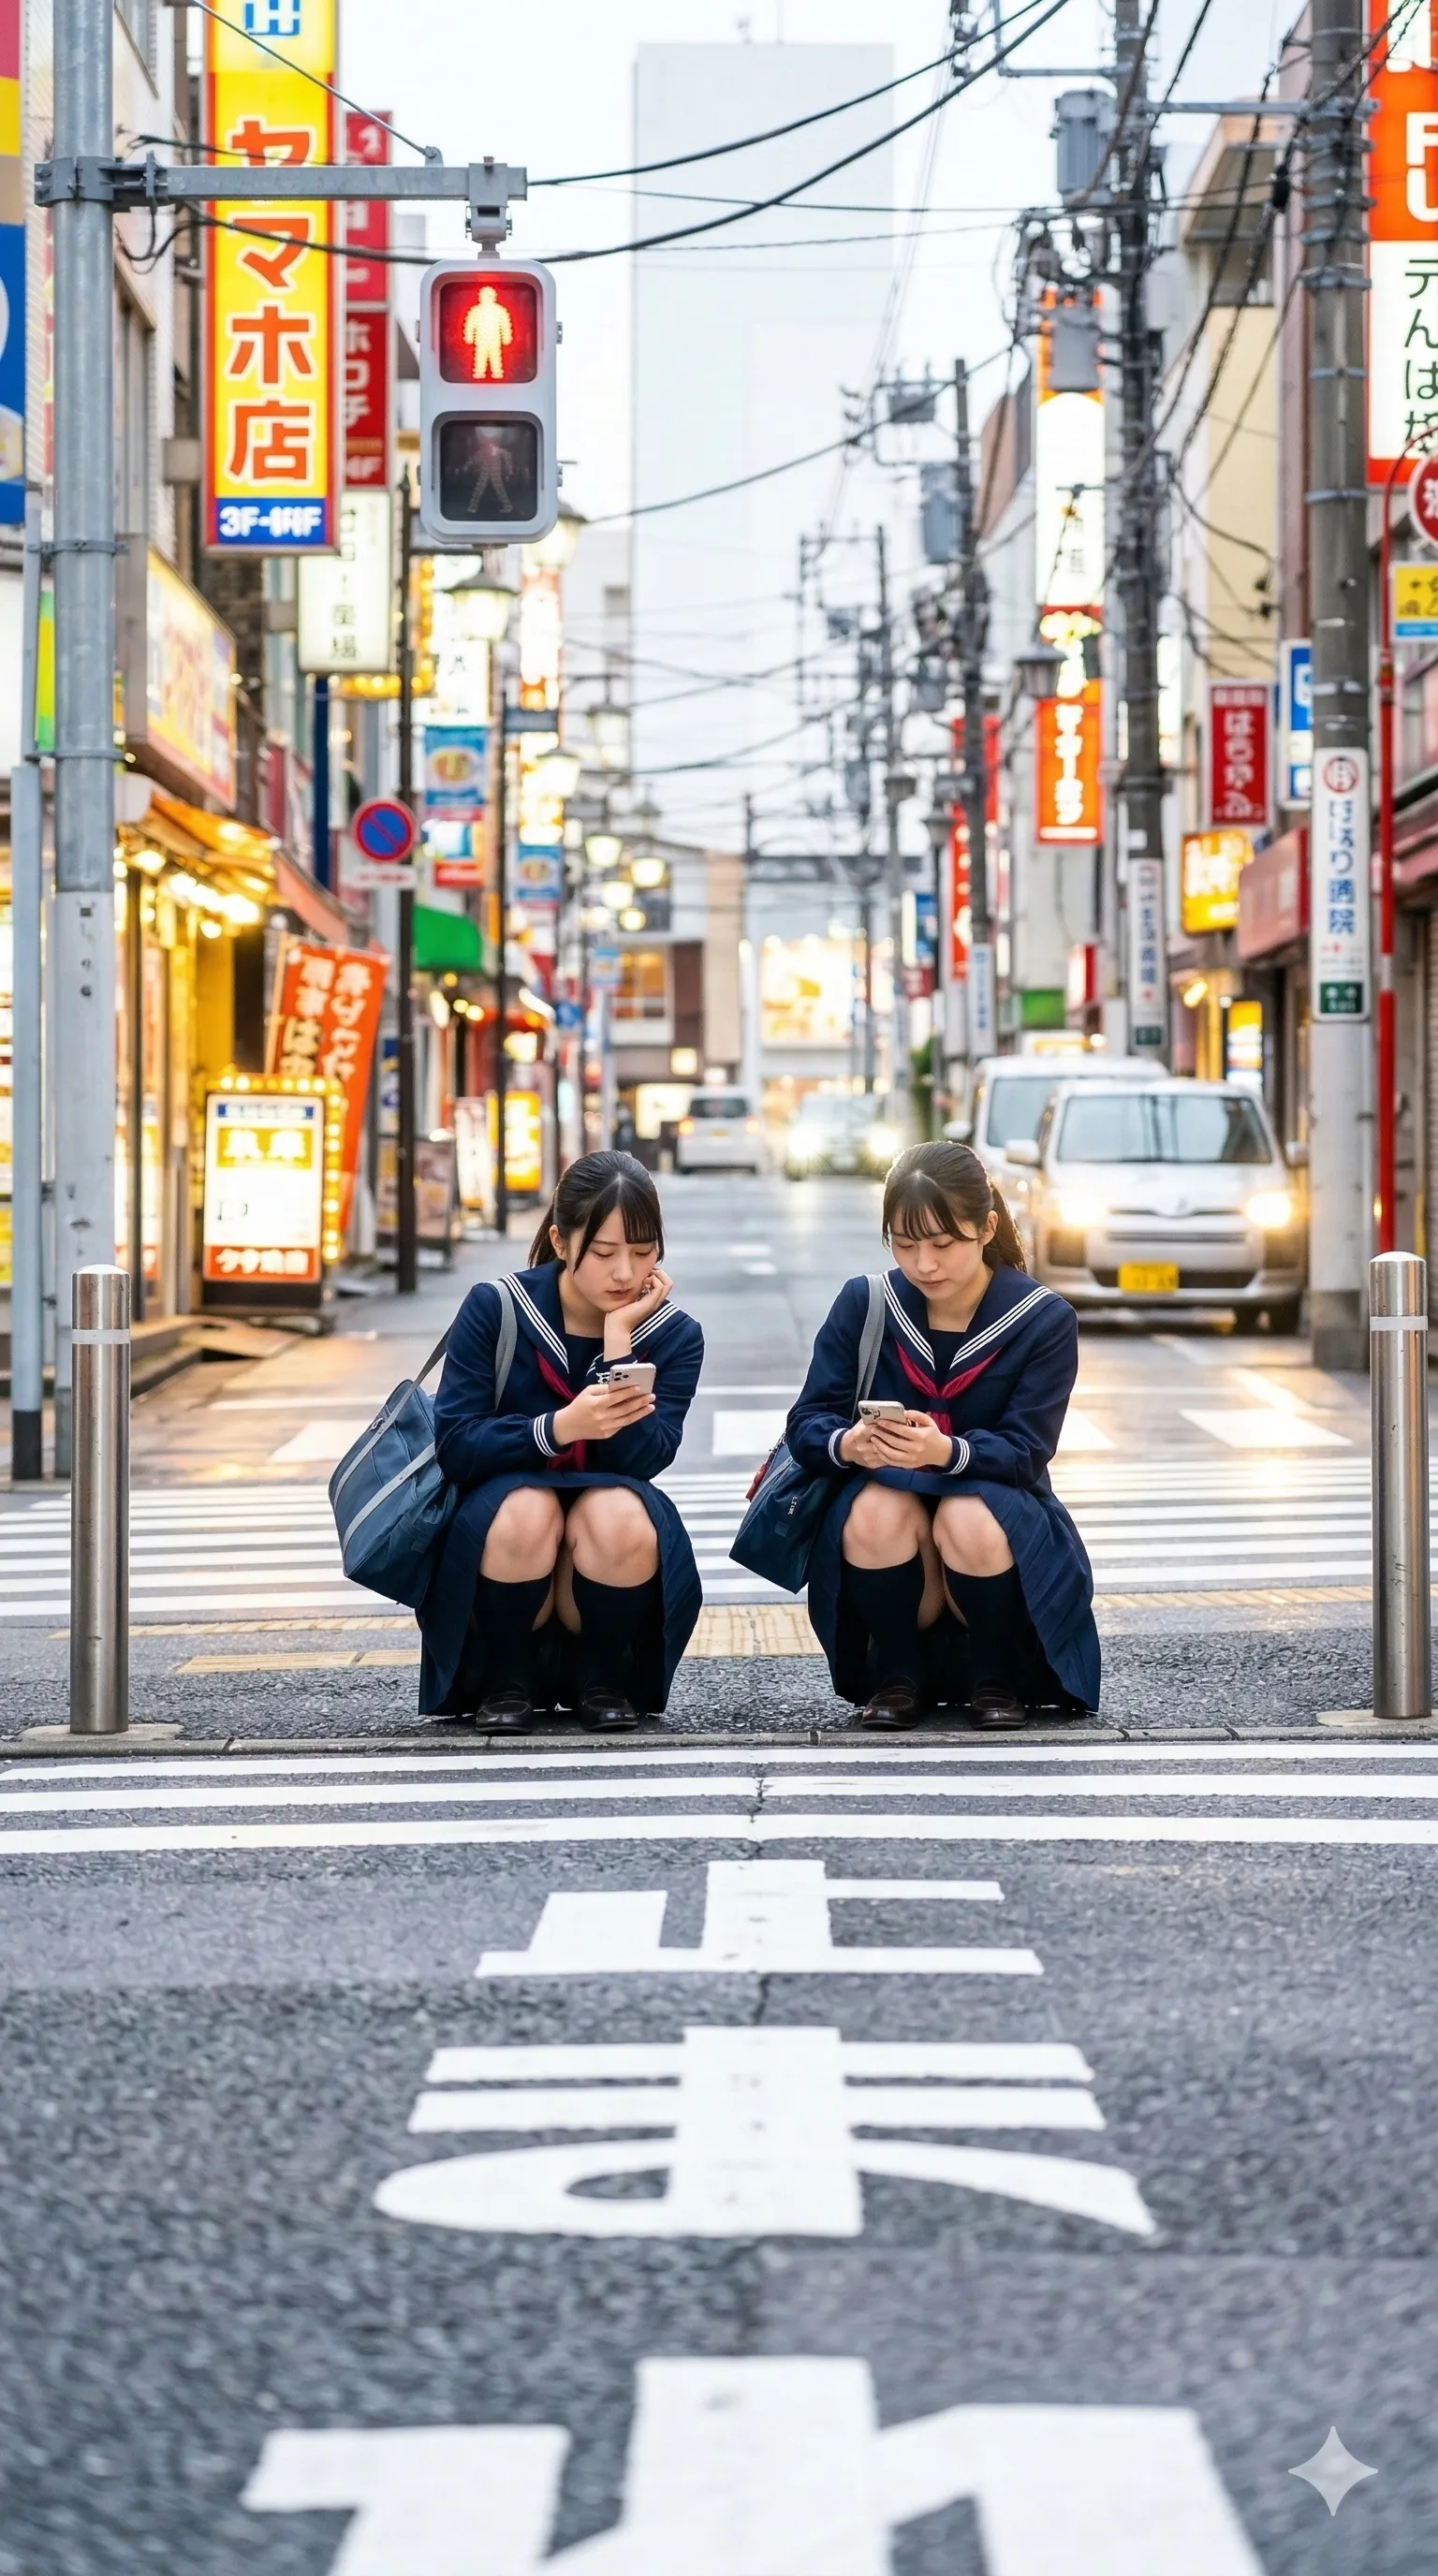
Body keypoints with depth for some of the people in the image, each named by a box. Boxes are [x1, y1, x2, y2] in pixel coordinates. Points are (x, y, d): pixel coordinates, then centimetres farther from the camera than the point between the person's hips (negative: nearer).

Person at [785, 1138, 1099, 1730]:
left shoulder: (1044, 1320, -9)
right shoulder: (863, 1304, -5)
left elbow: (1024, 1451, -17)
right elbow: (806, 1425, -9)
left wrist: (947, 1452, -39)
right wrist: (846, 1445, -35)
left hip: (996, 1505, -1)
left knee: (970, 1522, -37)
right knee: (877, 1511, -35)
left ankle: (995, 1678, -8)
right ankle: (897, 1674, -9)